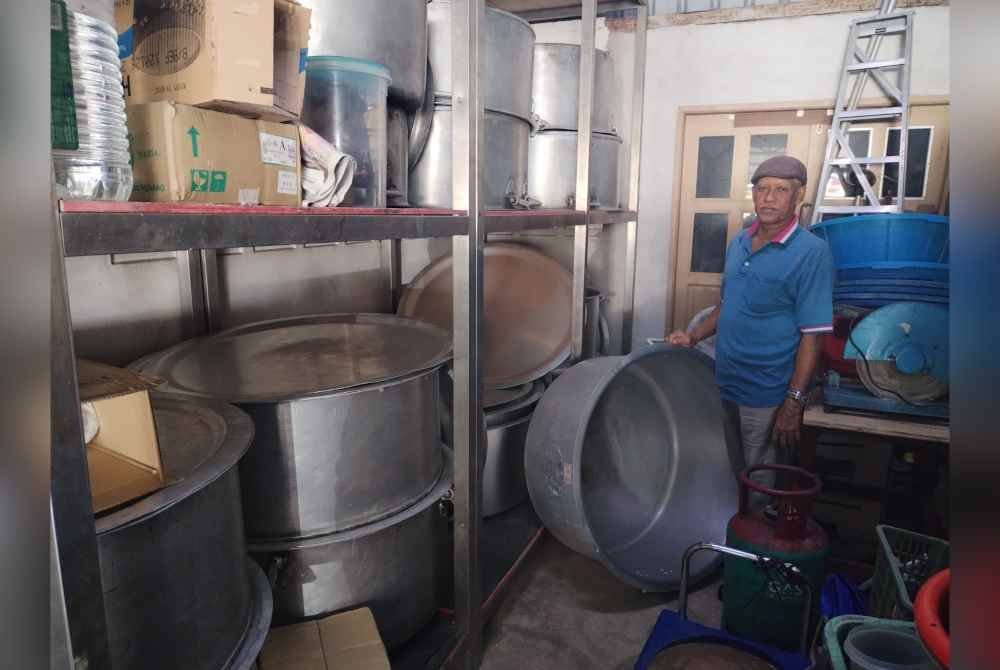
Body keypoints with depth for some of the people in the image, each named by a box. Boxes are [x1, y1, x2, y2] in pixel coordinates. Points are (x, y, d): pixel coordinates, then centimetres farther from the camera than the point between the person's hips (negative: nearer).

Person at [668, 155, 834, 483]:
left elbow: (812, 335, -15)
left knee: (756, 480, 9)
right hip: (722, 385, 6)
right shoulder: (738, 243, 7)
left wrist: (794, 403, -17)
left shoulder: (811, 252, -13)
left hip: (764, 396, -6)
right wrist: (693, 337, 4)